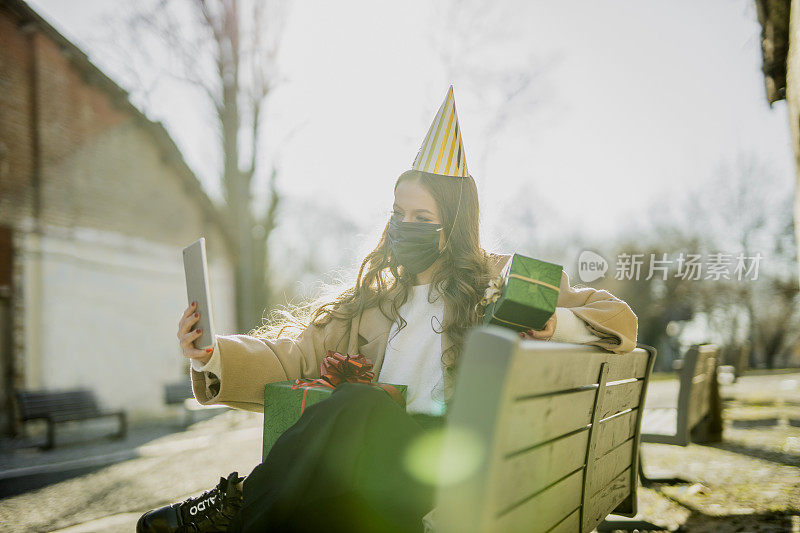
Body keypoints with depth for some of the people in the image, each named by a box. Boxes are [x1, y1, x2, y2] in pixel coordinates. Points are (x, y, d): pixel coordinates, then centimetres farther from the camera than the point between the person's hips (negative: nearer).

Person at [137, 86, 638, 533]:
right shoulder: (375, 295, 22)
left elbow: (620, 317, 12)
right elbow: (302, 355, 12)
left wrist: (553, 323, -10)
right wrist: (213, 355, -5)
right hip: (369, 451, 3)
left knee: (360, 406, -34)